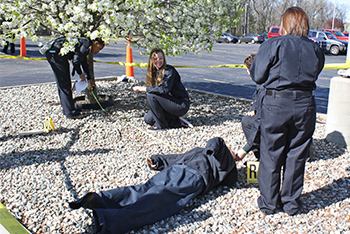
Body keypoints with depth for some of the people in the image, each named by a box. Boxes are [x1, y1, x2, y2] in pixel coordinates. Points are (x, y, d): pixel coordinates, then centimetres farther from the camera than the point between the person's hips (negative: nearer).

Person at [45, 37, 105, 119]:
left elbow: (84, 63, 34)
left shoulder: (86, 46, 20)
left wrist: (89, 79, 42)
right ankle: (70, 112, -1)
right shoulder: (87, 44, -11)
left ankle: (66, 110, 25)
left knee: (62, 83, 16)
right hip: (55, 53, -11)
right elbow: (76, 61, -18)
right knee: (64, 84, -6)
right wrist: (80, 74, -2)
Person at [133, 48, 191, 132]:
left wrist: (143, 89, -28)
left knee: (151, 95, -22)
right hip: (170, 104, 9)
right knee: (148, 119, 4)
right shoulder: (155, 72, 8)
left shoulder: (169, 71, -18)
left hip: (181, 105, -9)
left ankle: (161, 125, -9)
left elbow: (164, 89, -32)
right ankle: (178, 122, 8)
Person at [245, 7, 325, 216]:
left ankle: (269, 203, 19)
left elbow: (258, 76, -6)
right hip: (305, 105, 3)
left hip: (276, 104, -3)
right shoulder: (316, 50, 4)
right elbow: (314, 76, 7)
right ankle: (291, 203, 25)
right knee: (297, 155, 13)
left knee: (271, 155, 9)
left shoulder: (273, 45, -8)